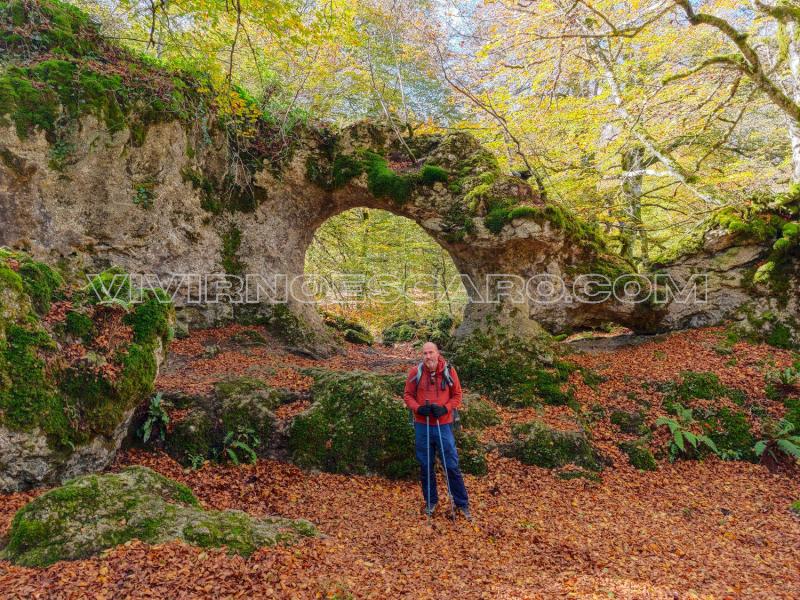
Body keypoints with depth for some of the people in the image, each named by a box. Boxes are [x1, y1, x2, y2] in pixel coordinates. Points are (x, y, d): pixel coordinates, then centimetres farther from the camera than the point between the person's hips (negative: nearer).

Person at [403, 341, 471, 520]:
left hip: (443, 425, -1)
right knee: (425, 466, 11)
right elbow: (408, 395, 3)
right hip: (422, 426, 1)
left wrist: (445, 408, -14)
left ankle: (462, 504, 20)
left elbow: (457, 395, 2)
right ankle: (431, 502, 29)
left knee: (452, 466, 4)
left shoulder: (449, 371, -4)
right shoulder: (415, 372, -4)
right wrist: (418, 408, -15)